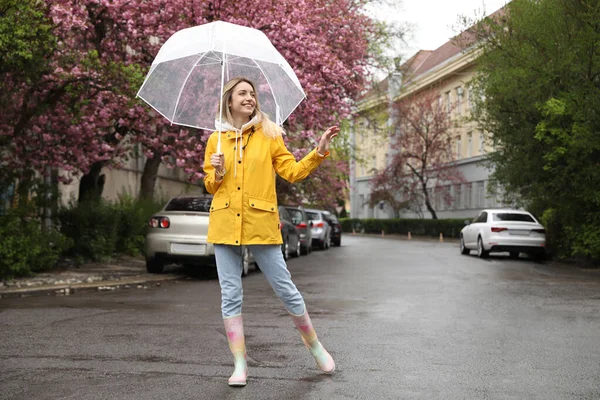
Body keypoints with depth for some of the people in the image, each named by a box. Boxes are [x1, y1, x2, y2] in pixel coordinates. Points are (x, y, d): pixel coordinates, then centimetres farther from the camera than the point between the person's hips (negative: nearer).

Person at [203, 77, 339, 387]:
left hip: (261, 224, -2)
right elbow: (210, 187, 16)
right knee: (230, 295, 1)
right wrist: (216, 173, -6)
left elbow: (293, 171, 2)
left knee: (285, 289, 0)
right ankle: (240, 364, 9)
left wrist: (319, 153, -10)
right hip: (224, 224, 2)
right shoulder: (216, 140, 11)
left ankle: (314, 345, 21)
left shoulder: (269, 135, 7)